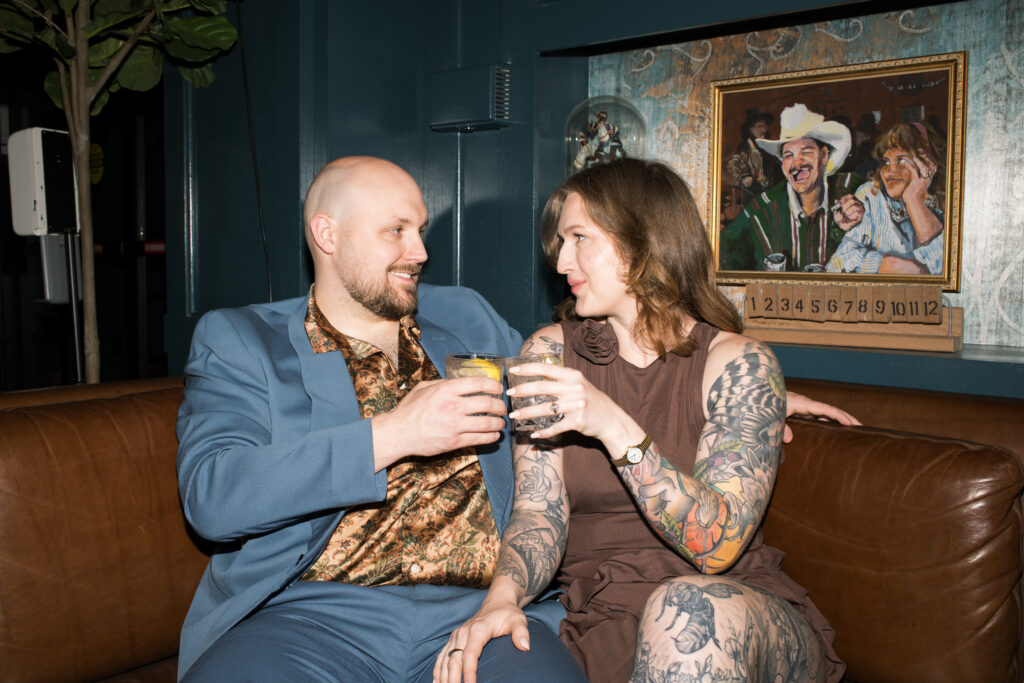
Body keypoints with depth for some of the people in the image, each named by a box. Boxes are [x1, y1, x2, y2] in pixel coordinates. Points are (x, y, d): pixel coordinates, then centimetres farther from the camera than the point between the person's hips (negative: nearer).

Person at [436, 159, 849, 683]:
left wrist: (614, 427, -27)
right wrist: (501, 596, -23)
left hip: (751, 620, -1)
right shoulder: (550, 353, 4)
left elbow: (718, 545, -16)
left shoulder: (739, 364, -5)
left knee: (688, 608, -35)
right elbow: (539, 513, -3)